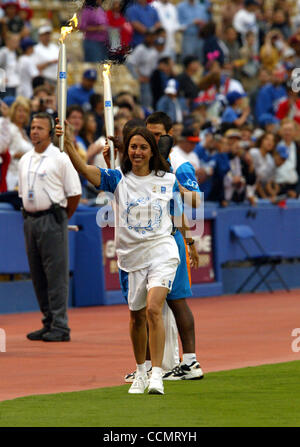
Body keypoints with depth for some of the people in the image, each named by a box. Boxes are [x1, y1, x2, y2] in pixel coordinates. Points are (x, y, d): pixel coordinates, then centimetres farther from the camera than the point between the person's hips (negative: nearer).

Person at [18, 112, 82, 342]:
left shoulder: (60, 158, -5)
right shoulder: (25, 160, 15)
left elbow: (74, 193, -4)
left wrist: (60, 218, 2)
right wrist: (30, 214, 14)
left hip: (52, 219, -7)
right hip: (30, 219, 7)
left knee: (56, 274, -8)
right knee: (38, 275, 8)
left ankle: (60, 326, -8)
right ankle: (48, 323, 14)